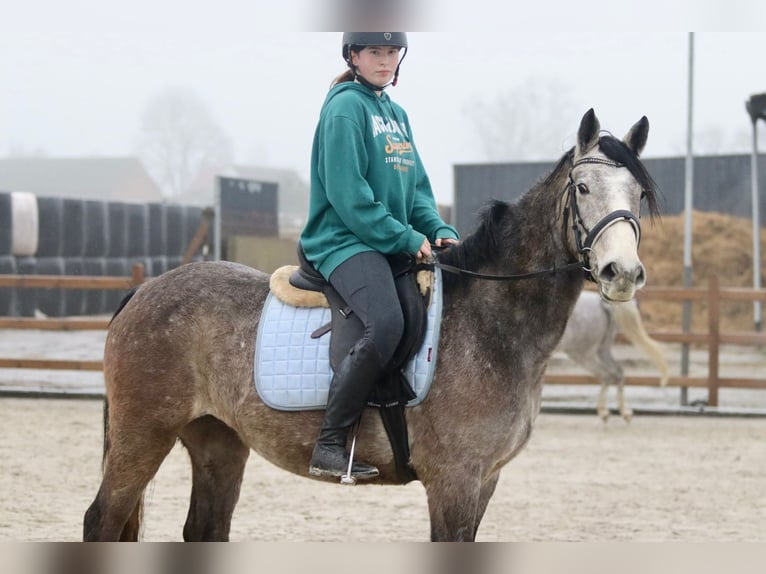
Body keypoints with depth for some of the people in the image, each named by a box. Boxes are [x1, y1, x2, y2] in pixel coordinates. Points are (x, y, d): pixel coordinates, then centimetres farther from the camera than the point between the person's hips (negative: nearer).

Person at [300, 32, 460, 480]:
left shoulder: (397, 114, 19)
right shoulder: (345, 108, -7)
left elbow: (417, 188, 18)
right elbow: (349, 196, -15)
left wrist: (440, 230, 0)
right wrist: (408, 238, -16)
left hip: (397, 241, 9)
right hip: (345, 241, -9)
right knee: (386, 324, -31)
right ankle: (329, 446, -26)